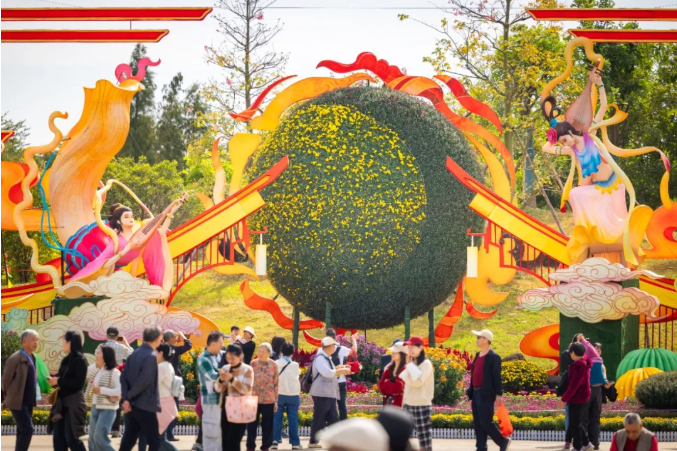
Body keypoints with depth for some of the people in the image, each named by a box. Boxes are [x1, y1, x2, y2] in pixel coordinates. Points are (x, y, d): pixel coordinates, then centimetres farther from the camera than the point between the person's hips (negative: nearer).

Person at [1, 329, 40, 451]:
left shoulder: (31, 358, 9)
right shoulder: (15, 359, -15)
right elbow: (5, 380, -8)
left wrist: (32, 398, 12)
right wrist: (10, 398, 3)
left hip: (28, 402, 8)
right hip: (18, 402, -8)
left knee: (23, 431, 11)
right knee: (27, 430, -13)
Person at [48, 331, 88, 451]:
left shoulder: (80, 360, -10)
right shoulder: (66, 360, 14)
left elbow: (78, 383, -17)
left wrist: (58, 381, -15)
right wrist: (54, 380, -2)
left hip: (73, 404, -8)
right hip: (61, 403, 8)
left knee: (71, 438, -9)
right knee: (58, 438, 5)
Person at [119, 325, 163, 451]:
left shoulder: (135, 353, 11)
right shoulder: (151, 356, -16)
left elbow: (123, 377, 6)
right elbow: (143, 381, -22)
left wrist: (126, 398, -3)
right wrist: (130, 396, -7)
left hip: (132, 405, 8)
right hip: (145, 406, -8)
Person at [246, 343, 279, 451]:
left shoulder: (273, 365, -1)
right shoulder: (253, 364, -1)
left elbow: (276, 383, 3)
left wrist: (276, 401, 3)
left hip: (268, 399, 0)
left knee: (267, 425, 6)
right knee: (252, 424, 3)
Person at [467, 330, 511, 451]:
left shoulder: (493, 357, -10)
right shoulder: (478, 355, 15)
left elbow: (497, 376, -13)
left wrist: (499, 394, -17)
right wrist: (471, 392, 17)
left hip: (486, 394, -9)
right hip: (476, 394, 9)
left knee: (485, 422, -9)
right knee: (477, 423, 6)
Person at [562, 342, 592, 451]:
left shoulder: (579, 366, -23)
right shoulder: (584, 363, 5)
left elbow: (574, 385, -25)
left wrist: (564, 398, -17)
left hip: (576, 399, -10)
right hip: (582, 398, 10)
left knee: (574, 424, 1)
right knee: (576, 423, 19)